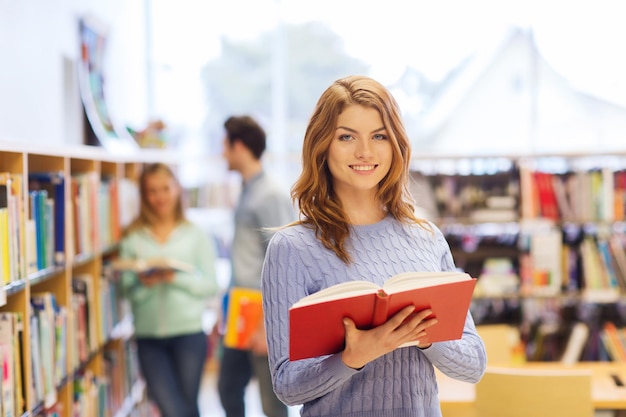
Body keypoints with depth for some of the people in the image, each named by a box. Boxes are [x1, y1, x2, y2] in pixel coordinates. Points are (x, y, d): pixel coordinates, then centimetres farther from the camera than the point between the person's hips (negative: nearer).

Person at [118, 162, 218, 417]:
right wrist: (144, 283, -19)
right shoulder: (133, 239, 5)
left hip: (189, 332, 0)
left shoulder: (196, 235, 3)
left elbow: (210, 285, -2)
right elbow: (126, 289, 2)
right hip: (148, 336, 1)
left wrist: (176, 278, -16)